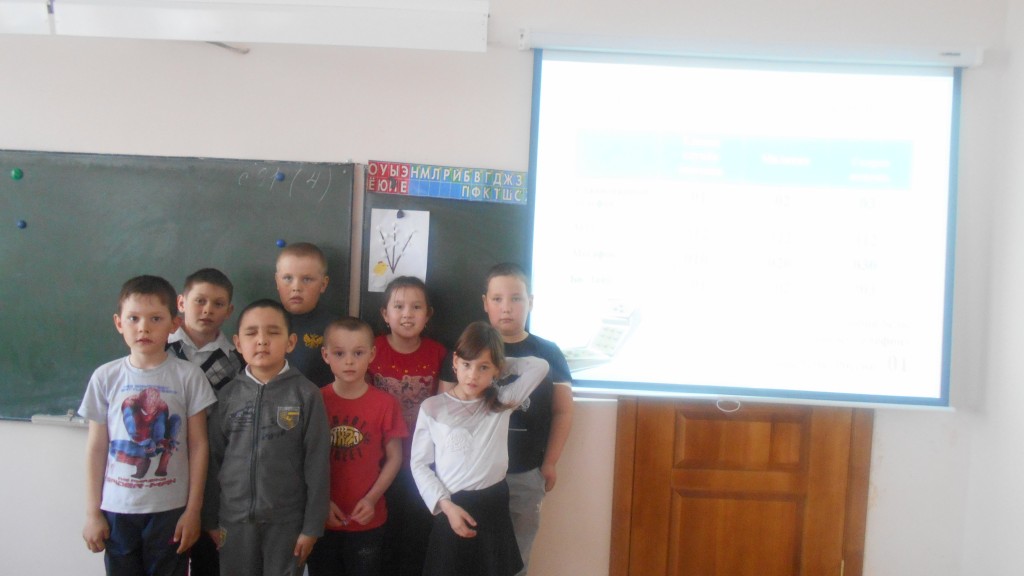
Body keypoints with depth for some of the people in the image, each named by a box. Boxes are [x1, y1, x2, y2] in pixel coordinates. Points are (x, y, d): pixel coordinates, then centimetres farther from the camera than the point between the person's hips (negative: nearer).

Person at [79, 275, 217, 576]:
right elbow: (96, 448, 4)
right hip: (117, 509, 2)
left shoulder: (188, 376, -5)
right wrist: (92, 512, 4)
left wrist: (193, 509, -3)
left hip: (171, 509, -1)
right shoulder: (105, 377, 0)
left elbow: (198, 446, -3)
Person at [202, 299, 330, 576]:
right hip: (234, 518, 2)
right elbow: (213, 460, 5)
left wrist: (312, 525, -7)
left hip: (286, 519, -2)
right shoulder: (227, 395, 0)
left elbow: (317, 464, -7)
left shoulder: (306, 394, -8)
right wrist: (210, 518, 6)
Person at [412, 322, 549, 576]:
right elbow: (420, 464, -2)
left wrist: (501, 365, 4)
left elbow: (539, 367, -1)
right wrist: (446, 505, -12)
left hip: (493, 507, 2)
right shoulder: (432, 408, -3)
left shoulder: (502, 403, 1)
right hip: (451, 508, -1)